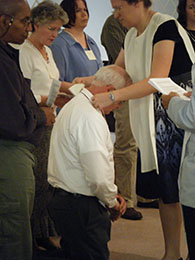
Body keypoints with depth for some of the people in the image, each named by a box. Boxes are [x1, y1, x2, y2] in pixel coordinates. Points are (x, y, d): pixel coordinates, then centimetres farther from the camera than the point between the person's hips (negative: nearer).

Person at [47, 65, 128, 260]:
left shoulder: (73, 106, 15)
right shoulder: (91, 118, -19)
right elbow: (98, 177, -24)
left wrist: (111, 198, 14)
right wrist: (113, 202, -4)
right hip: (81, 207, -11)